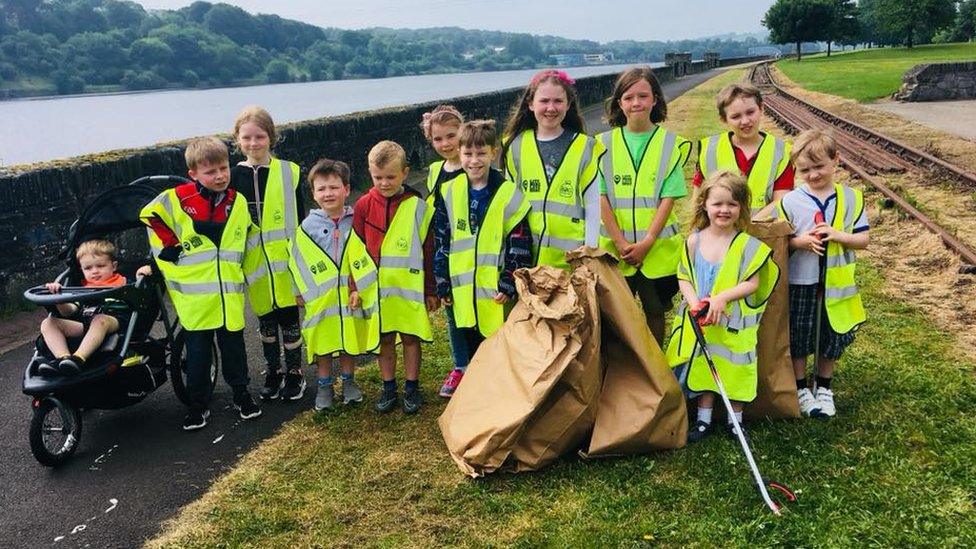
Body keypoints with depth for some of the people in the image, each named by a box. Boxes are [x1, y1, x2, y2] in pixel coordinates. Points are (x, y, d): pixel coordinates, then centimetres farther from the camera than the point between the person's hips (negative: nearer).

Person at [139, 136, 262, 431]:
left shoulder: (238, 202, 4)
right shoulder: (177, 199, -9)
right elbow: (150, 217, 4)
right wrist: (169, 249, 0)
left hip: (229, 294, 3)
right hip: (194, 294, -3)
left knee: (233, 348, 12)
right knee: (197, 353, 7)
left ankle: (241, 395, 29)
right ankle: (197, 405, 20)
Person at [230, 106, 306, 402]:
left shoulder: (289, 172, -3)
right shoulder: (233, 176, 1)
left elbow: (299, 218, 1)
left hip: (285, 261, -2)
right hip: (254, 264, 2)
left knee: (289, 317, 5)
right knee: (265, 319, 13)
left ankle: (294, 373, 21)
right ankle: (273, 371, 29)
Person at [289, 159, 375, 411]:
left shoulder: (354, 222, -4)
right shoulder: (308, 226, -5)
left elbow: (362, 260, -1)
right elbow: (299, 263, 1)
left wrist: (358, 289, -7)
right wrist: (301, 292, 0)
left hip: (349, 295, 0)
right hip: (319, 298, 0)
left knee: (350, 339, 13)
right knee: (323, 342, 10)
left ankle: (348, 381, 30)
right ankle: (325, 386, 24)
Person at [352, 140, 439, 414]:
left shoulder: (418, 207, -5)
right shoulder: (364, 205, -1)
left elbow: (428, 251, -1)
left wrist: (431, 290, 0)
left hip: (410, 286, -1)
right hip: (377, 287, 2)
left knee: (410, 338, 8)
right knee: (385, 339, 12)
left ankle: (412, 388, 22)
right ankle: (389, 388, 25)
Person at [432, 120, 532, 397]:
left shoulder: (508, 194, -6)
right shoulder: (449, 192, 3)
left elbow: (520, 243, -7)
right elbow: (441, 241, 7)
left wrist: (509, 284, -12)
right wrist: (442, 284, 5)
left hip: (496, 286, -3)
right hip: (463, 285, 3)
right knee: (470, 333, 15)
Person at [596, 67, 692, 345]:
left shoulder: (671, 143, -1)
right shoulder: (604, 143, 1)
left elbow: (668, 198, -6)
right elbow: (601, 198, -4)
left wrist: (646, 242, -14)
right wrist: (621, 243, -11)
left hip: (657, 248, 0)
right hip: (615, 248, 1)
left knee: (655, 310, 11)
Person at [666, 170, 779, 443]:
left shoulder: (747, 244, -11)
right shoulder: (694, 241, -2)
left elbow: (752, 283, -13)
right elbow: (683, 277, 2)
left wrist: (723, 297, -24)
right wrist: (693, 302, -15)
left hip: (734, 321, -2)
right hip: (700, 320, 3)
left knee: (733, 368, 8)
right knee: (703, 366, 13)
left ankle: (735, 419, 27)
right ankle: (704, 418, 28)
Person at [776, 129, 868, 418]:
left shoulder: (851, 198, -3)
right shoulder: (790, 201, -7)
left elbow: (864, 239, -2)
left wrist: (838, 235, -20)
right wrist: (800, 242, -21)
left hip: (837, 284, 2)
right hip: (800, 284, -1)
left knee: (832, 339, 15)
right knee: (798, 339, 10)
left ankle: (824, 388, 35)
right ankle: (801, 389, 29)